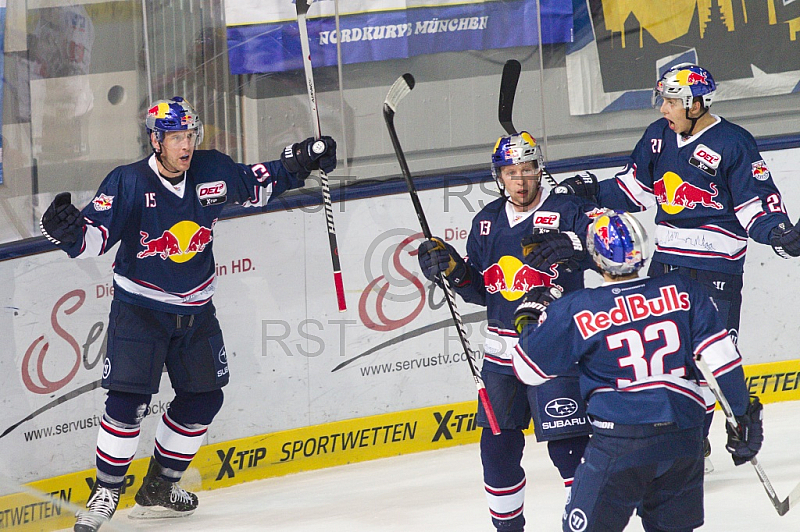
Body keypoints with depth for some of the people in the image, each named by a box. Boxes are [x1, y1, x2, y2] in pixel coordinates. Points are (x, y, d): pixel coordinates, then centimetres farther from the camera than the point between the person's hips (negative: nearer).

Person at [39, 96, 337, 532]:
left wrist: (298, 162, 3)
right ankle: (105, 492, 0)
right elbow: (93, 237, -20)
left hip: (195, 308, 5)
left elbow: (256, 186, 14)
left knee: (204, 397, 8)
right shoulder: (128, 183, -17)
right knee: (128, 400, -14)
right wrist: (68, 231, -41)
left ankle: (158, 488, 24)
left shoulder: (213, 171, -4)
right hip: (139, 306, -5)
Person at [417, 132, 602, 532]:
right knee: (496, 446, 11)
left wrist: (571, 245, -36)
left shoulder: (566, 211, -7)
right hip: (502, 354, 6)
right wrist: (453, 270, -2)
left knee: (567, 445, -10)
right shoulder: (487, 221, 11)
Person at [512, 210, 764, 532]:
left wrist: (529, 317, 24)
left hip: (619, 443, -4)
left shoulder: (575, 311, -4)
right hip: (684, 441, 4)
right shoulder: (682, 291, 3)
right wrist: (742, 415, 9)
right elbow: (721, 358, 0)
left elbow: (529, 369, 8)